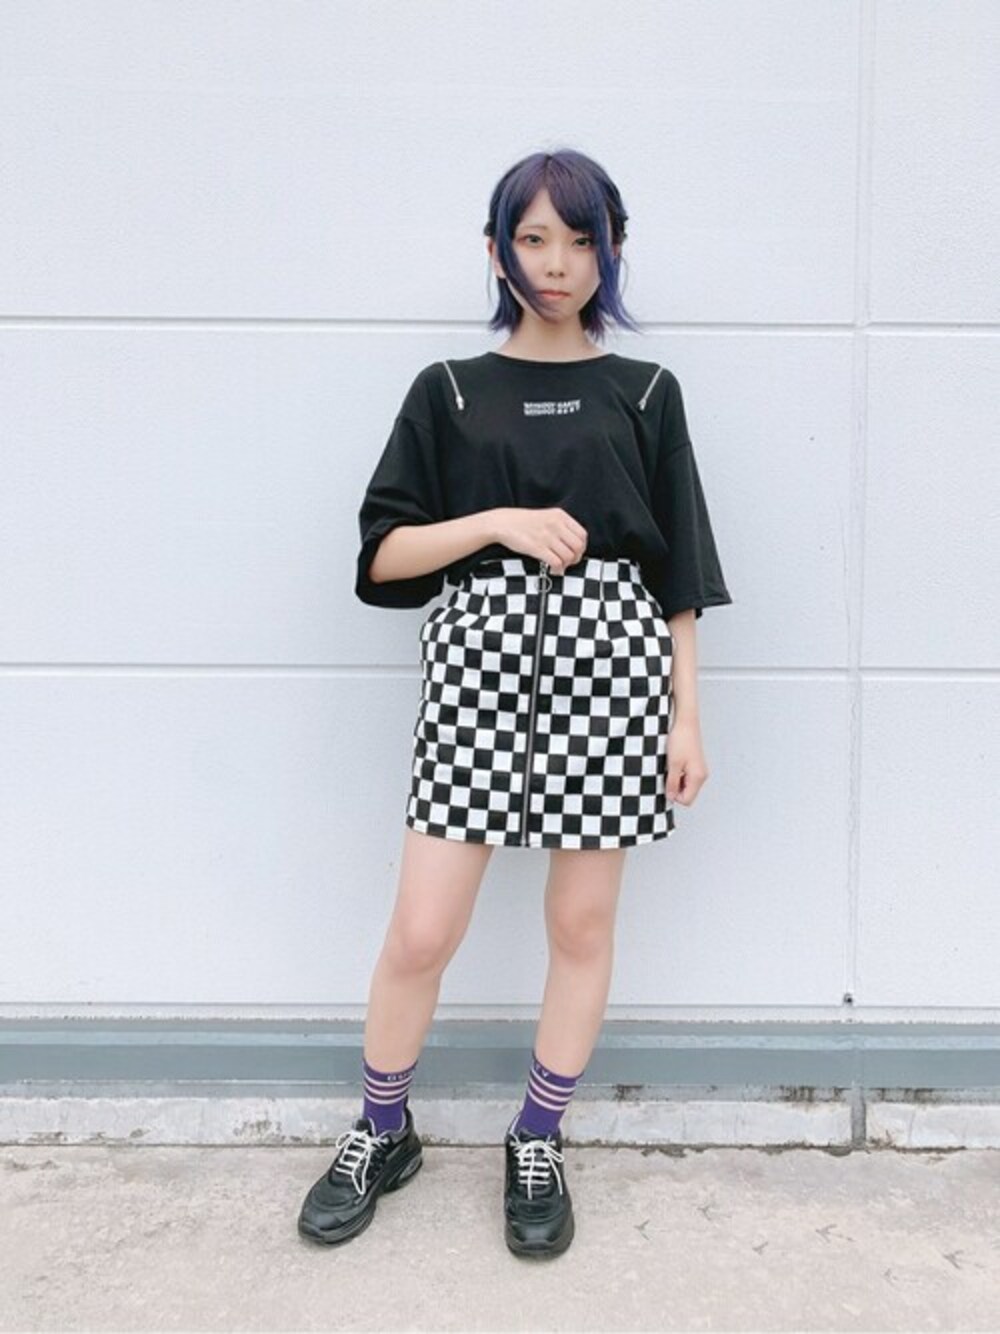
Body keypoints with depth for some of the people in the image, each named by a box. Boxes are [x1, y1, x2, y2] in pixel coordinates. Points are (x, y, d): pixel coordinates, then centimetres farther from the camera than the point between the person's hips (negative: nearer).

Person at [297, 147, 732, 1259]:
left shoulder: (645, 394, 10)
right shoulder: (449, 393, 10)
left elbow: (676, 572, 8)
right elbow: (383, 553, 5)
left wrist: (686, 716, 2)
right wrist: (500, 521, -10)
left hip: (611, 662, 1)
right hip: (480, 659, 0)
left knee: (583, 922, 6)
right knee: (421, 931, 0)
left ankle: (537, 1145, 28)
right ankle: (382, 1134, 26)